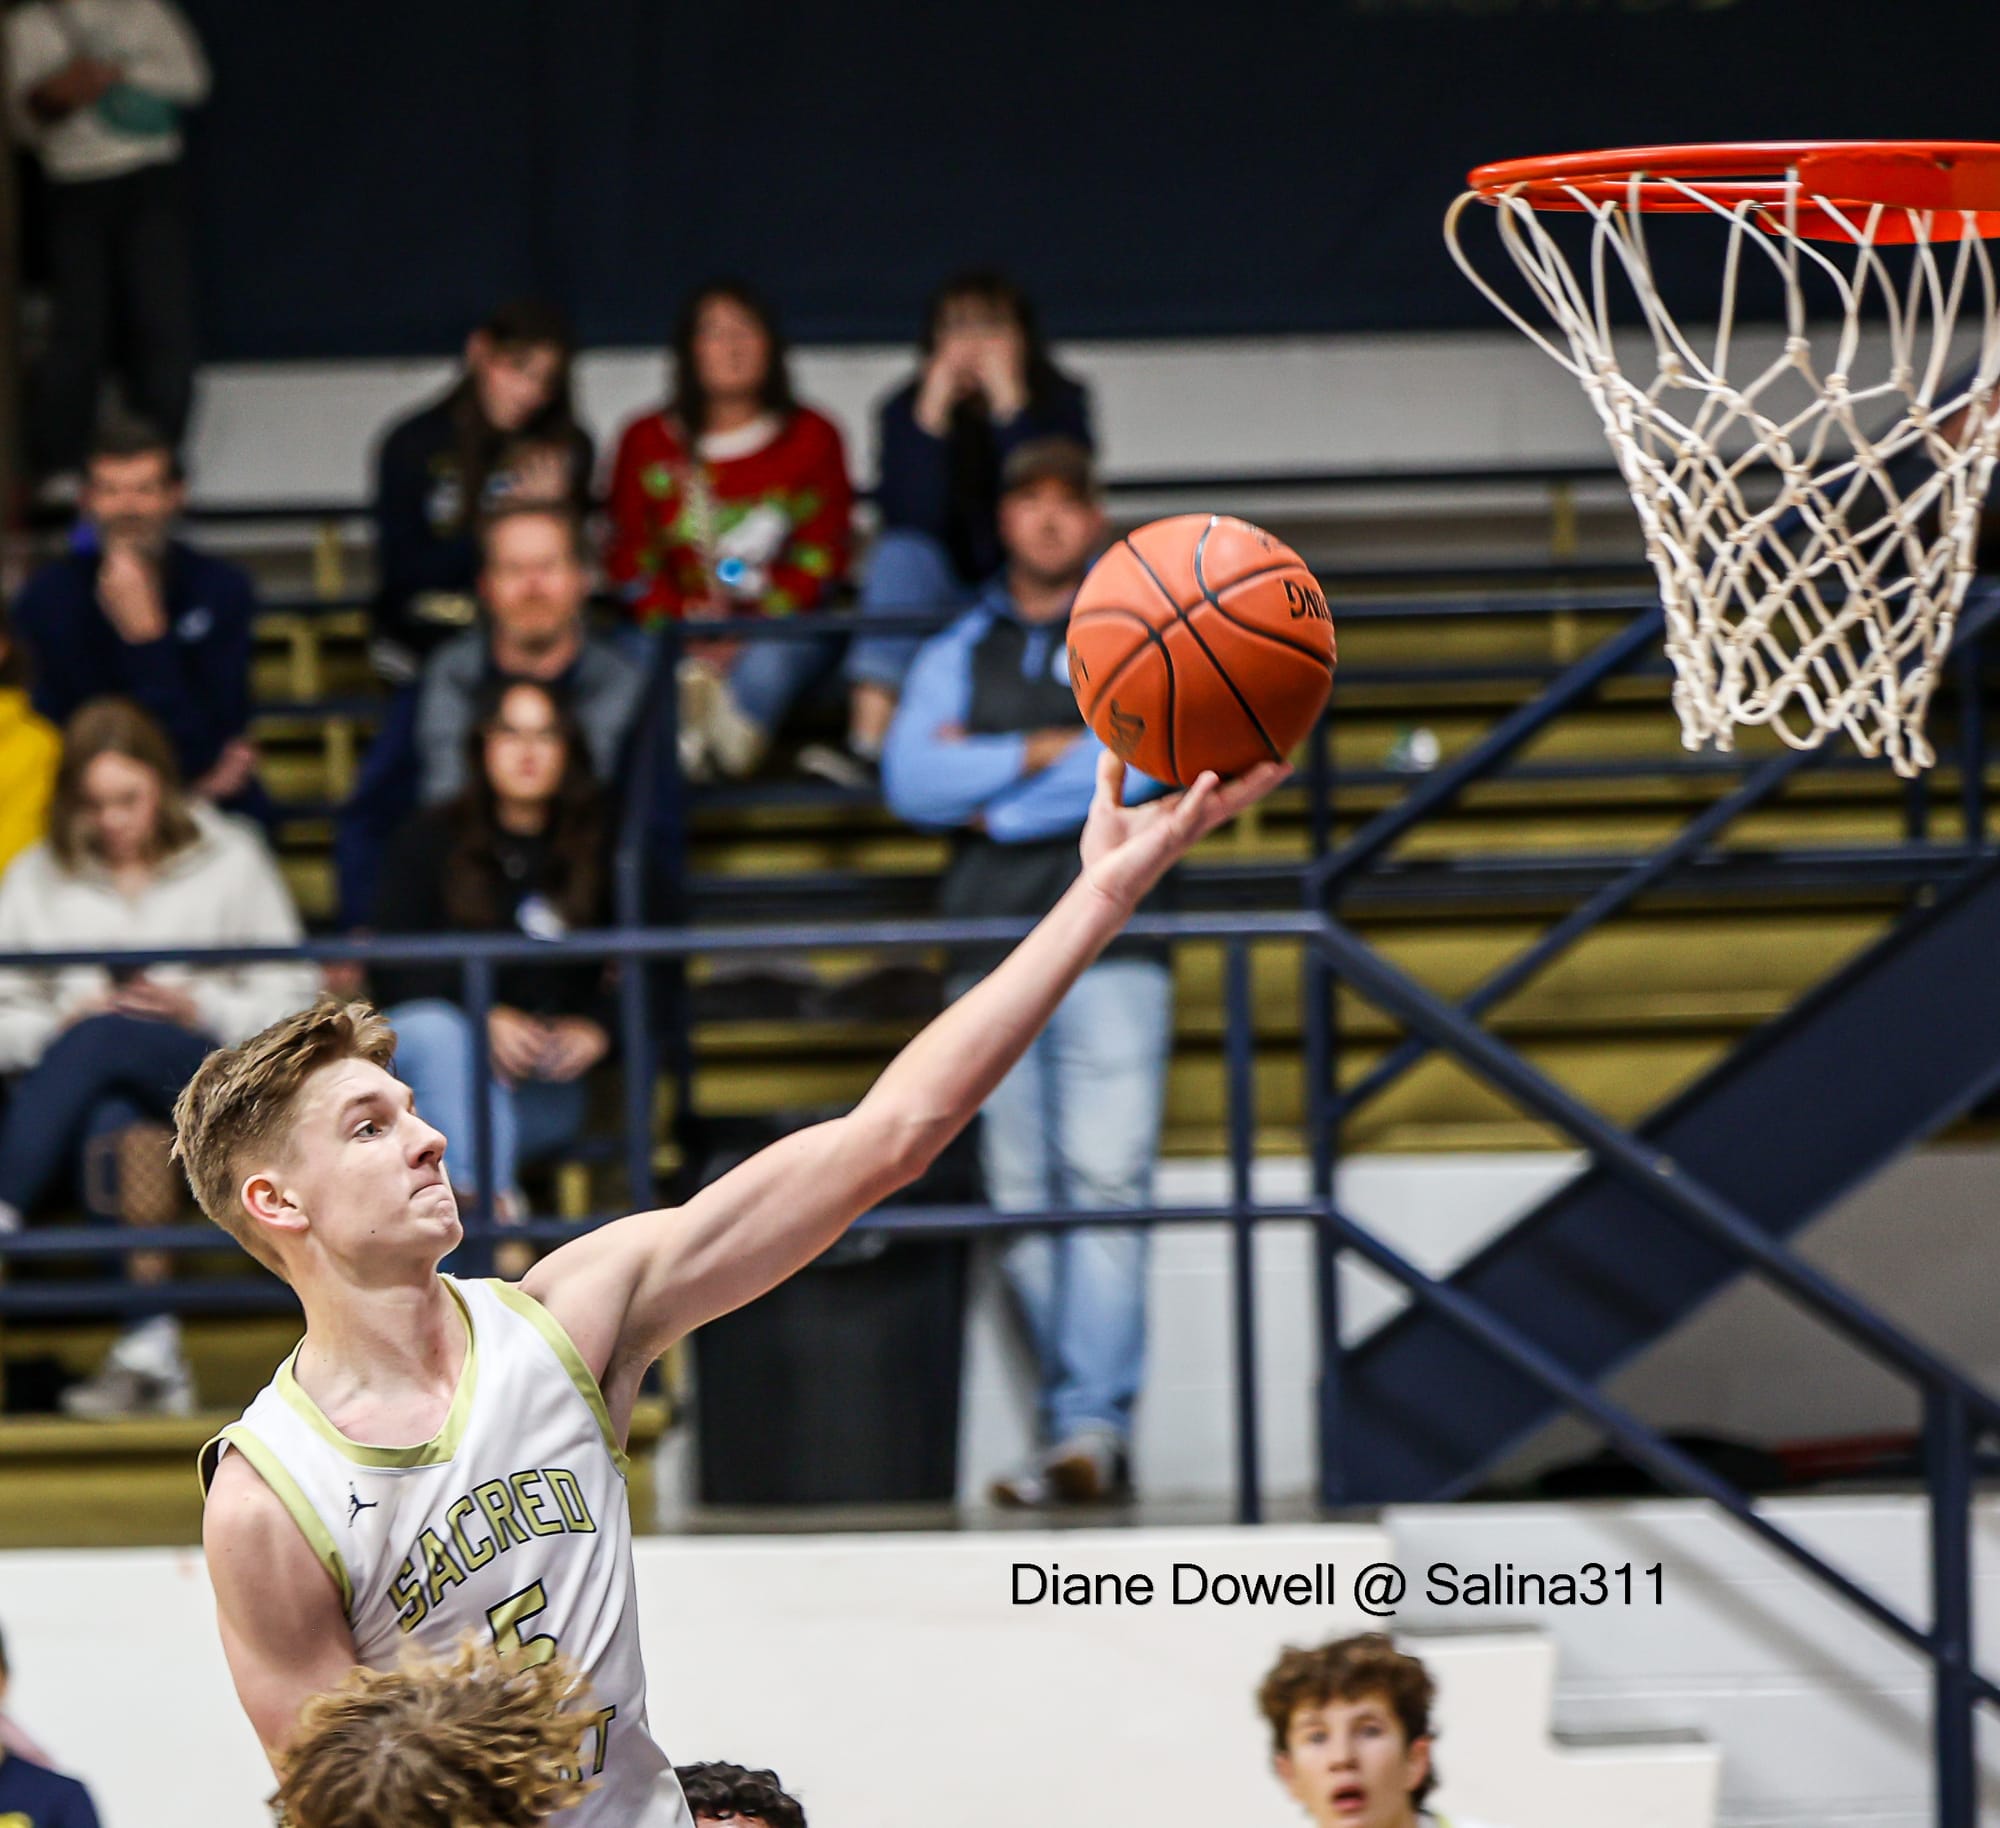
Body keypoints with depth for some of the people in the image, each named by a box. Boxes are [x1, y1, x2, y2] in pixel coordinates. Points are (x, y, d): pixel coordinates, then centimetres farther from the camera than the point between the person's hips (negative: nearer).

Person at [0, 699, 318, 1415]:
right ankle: (149, 1349, -47)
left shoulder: (230, 862, 13)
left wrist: (199, 1007, -9)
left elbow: (291, 1001, 8)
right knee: (111, 1123, -39)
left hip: (210, 1073, -1)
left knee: (105, 1039, -36)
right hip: (90, 1088, 1)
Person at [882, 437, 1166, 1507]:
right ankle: (1091, 1435, 1)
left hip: (1110, 945, -3)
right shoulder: (957, 655, 19)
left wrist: (989, 799, -2)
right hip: (990, 952, 3)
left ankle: (1089, 1427, -22)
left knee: (1104, 1183, -16)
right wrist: (1044, 752, -4)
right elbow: (909, 781, 3)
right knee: (1022, 1202, -2)